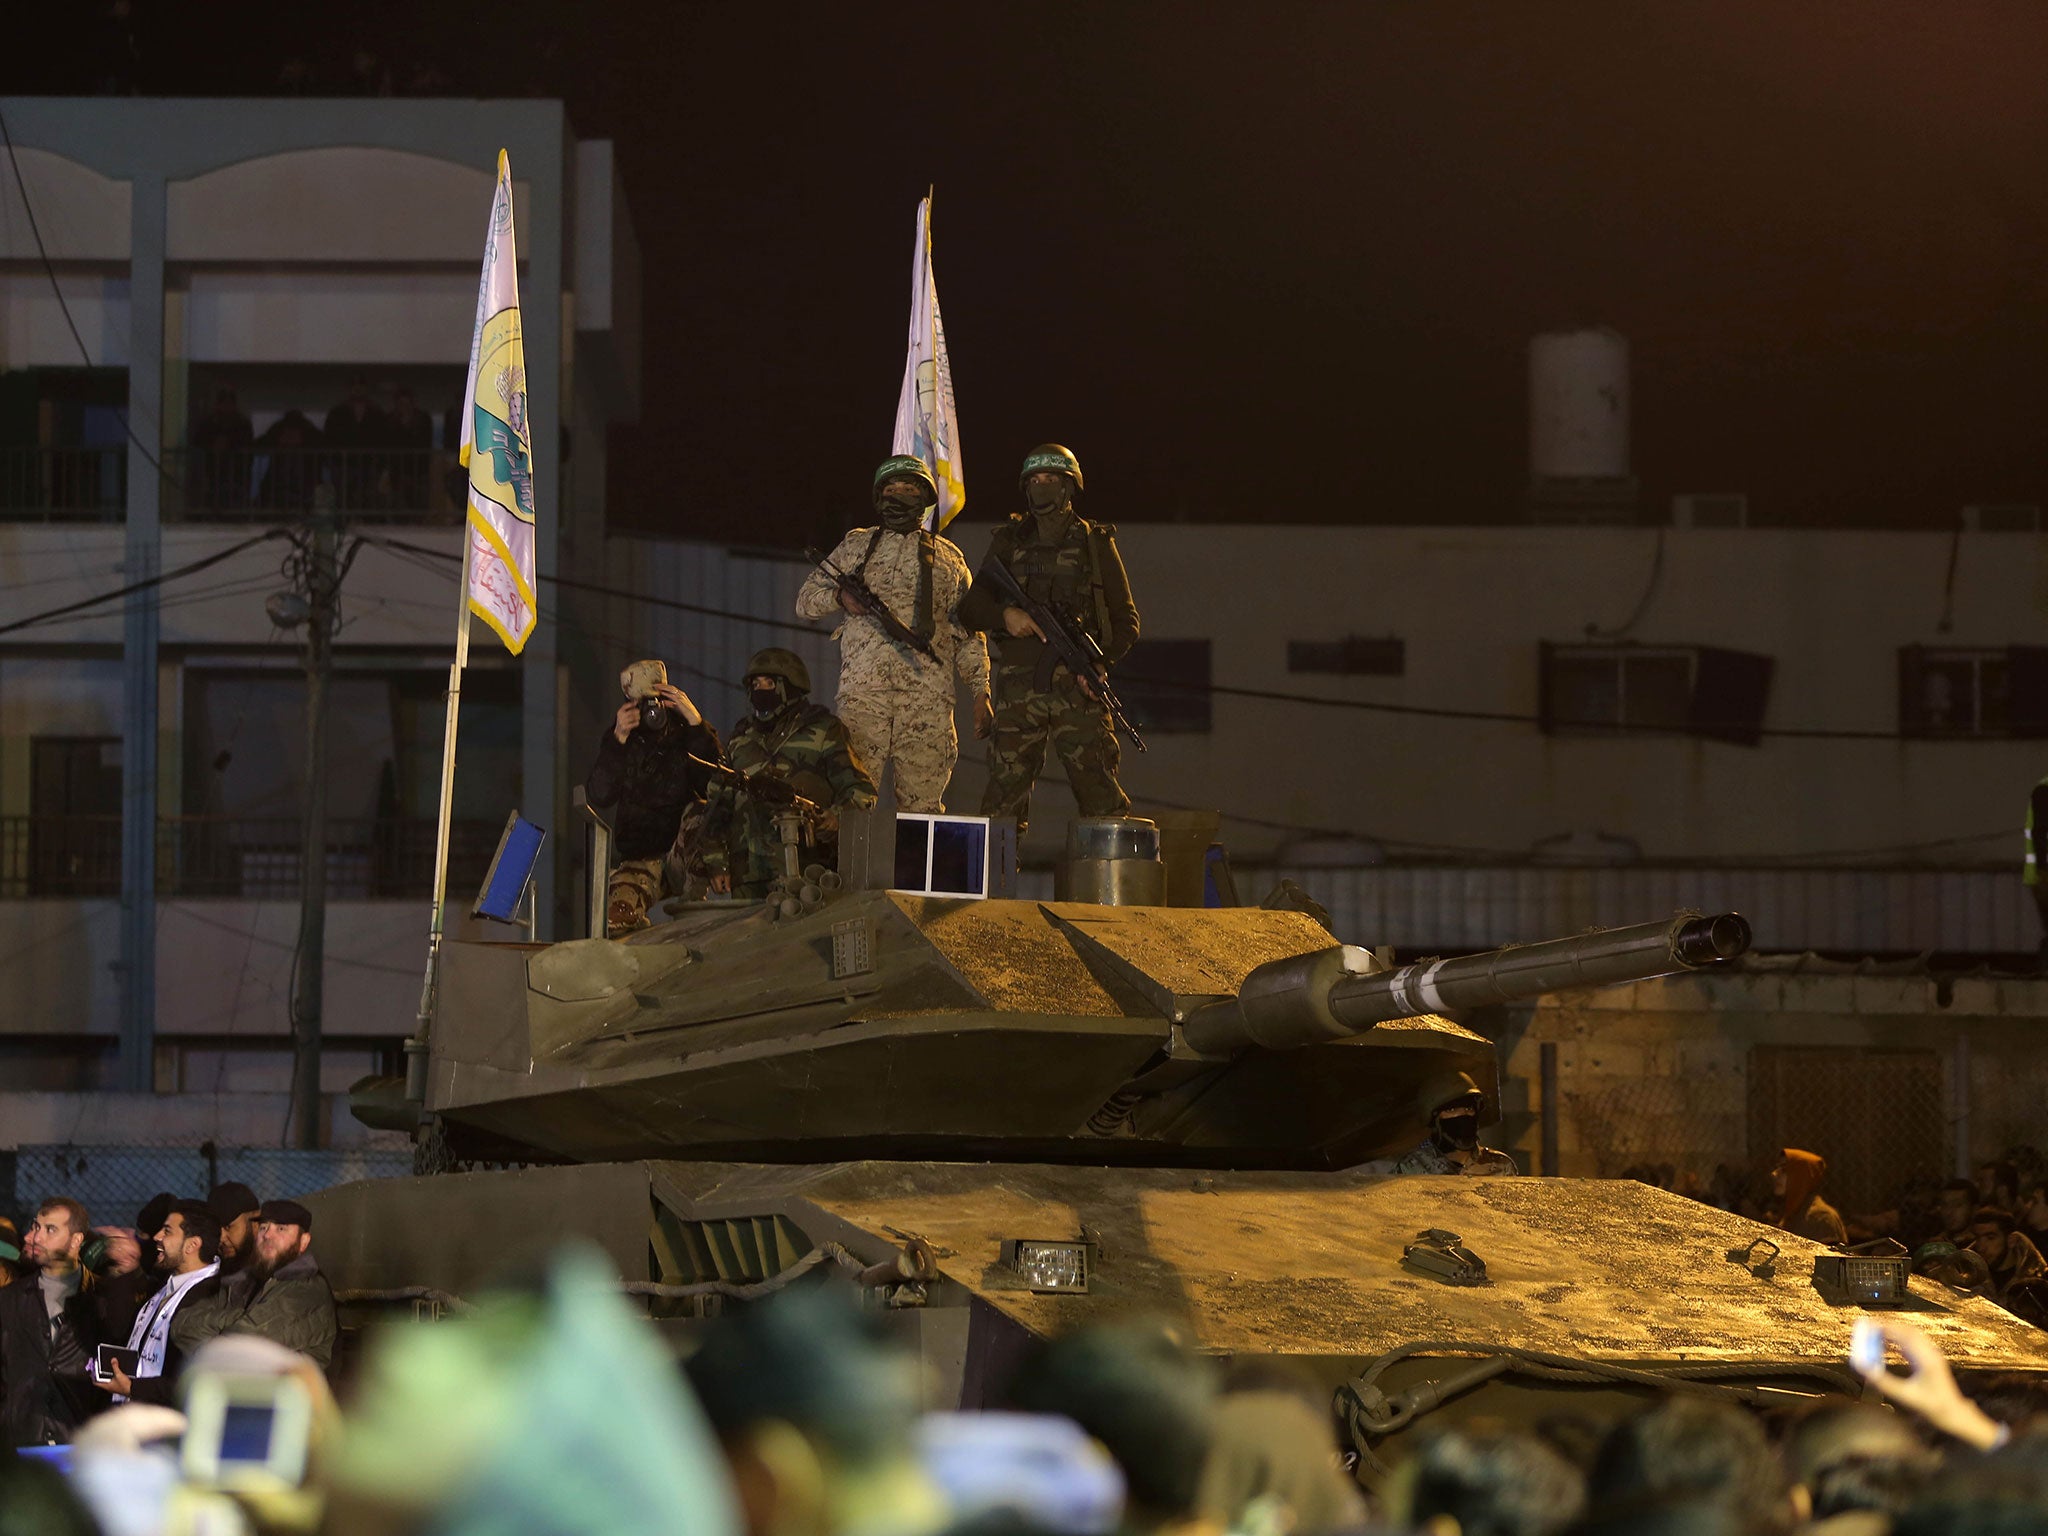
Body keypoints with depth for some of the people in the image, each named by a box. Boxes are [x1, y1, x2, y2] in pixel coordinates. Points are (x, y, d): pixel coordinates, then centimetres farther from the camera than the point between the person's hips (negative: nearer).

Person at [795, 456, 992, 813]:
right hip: (863, 689, -1)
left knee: (922, 803, -2)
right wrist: (839, 596, -6)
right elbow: (805, 601, 16)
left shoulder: (948, 556, 19)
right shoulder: (857, 546, 18)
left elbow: (969, 633, 17)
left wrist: (980, 694, 8)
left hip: (928, 695, 1)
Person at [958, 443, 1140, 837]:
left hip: (1076, 688, -2)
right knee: (1004, 796, 1)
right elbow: (971, 609, 14)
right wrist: (1004, 615, -9)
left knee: (1100, 794, -7)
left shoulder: (1096, 544, 9)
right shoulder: (1009, 542, 14)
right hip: (1018, 692, 2)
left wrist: (1099, 662, -10)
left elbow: (1126, 621, 9)